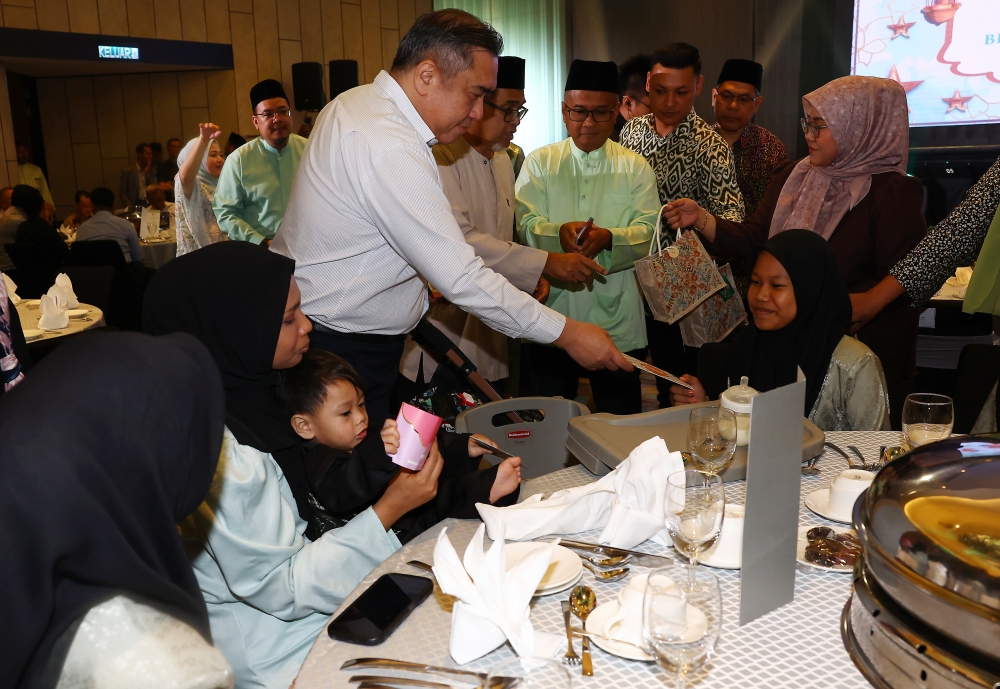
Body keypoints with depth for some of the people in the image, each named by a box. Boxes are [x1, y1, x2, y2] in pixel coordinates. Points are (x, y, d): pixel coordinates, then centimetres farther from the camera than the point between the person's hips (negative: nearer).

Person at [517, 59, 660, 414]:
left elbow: (649, 230, -5)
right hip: (552, 318, 0)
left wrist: (608, 238, -26)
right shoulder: (539, 162, 7)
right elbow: (526, 223, -6)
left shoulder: (635, 167, 7)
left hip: (616, 321, 0)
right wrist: (560, 233, -28)